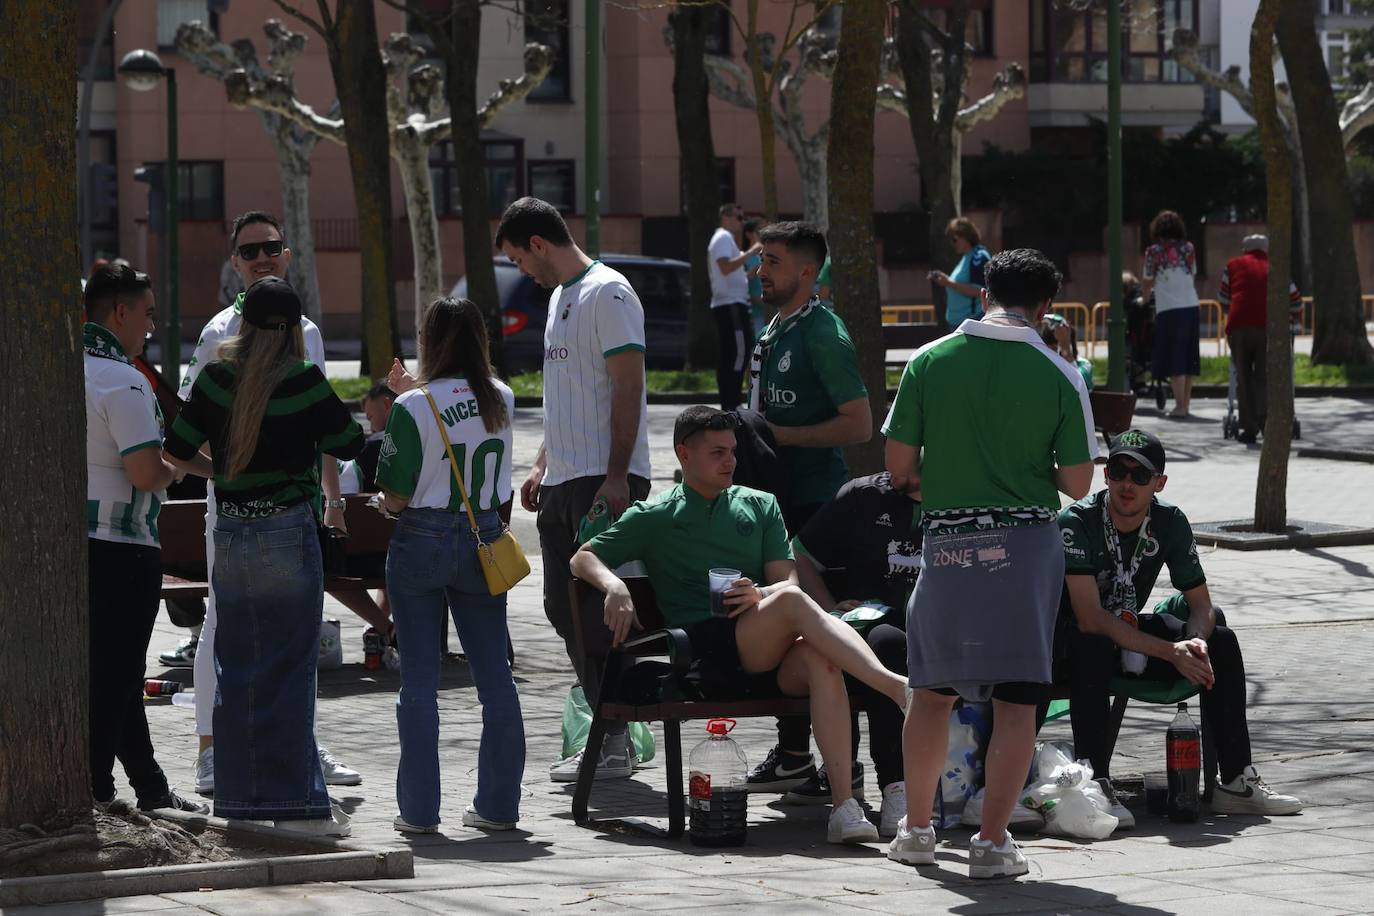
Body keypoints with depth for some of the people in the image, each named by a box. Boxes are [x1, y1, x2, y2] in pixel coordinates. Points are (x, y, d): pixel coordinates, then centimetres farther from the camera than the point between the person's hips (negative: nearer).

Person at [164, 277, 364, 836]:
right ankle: (296, 802, -2)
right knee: (289, 668, -2)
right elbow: (347, 445, -1)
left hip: (230, 533, 4)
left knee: (236, 668, 11)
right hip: (288, 532, -4)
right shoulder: (302, 381, -8)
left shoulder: (215, 378, 2)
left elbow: (177, 448, 6)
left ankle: (239, 795, 15)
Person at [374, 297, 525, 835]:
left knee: (419, 676, 2)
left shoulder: (413, 408, -13)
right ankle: (499, 803, 11)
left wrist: (388, 503, 11)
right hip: (483, 540, 4)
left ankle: (419, 809, 3)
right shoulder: (502, 400, 2)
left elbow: (395, 497, -11)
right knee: (494, 672, 8)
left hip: (422, 542, -4)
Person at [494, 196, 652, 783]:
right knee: (563, 608, 9)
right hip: (564, 480, 10)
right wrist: (542, 465, 20)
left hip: (604, 479, -10)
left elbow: (628, 388, -16)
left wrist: (616, 477, -21)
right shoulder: (560, 297, 20)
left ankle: (614, 744, -7)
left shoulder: (608, 293, -10)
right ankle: (610, 731, 15)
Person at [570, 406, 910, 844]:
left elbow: (787, 579, 15)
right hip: (704, 648, -3)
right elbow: (583, 559, 13)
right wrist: (614, 586, -10)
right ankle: (895, 688, -48)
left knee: (822, 660, -35)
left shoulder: (759, 506, 25)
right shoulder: (655, 518, 18)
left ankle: (843, 805, -44)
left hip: (771, 656, 3)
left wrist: (760, 595, -10)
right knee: (793, 603, -33)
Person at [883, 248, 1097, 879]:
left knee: (932, 689, 16)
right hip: (1027, 543, -2)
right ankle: (992, 841, -1)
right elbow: (1077, 484, -2)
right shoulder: (1059, 376, -4)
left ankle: (916, 830, 23)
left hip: (946, 541, 2)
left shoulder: (929, 361, -1)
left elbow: (898, 466, 1)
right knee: (1016, 698, 2)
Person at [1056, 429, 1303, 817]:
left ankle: (1236, 782, -10)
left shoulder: (1170, 522, -6)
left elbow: (1201, 603, -2)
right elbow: (1090, 619, -30)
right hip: (1065, 639, -6)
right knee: (1093, 648, -39)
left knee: (1222, 642, -11)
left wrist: (1195, 641, -27)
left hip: (1130, 630, 6)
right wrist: (1170, 651, -34)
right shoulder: (1077, 522, -24)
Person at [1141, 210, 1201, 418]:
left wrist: (1145, 296, 29)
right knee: (1188, 359, 12)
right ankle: (1186, 403, 15)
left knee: (1174, 361, -4)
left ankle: (1180, 405, -11)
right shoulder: (1188, 248, 8)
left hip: (1168, 309, -4)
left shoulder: (1154, 251, -2)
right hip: (1192, 307, 4)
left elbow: (1146, 284, 7)